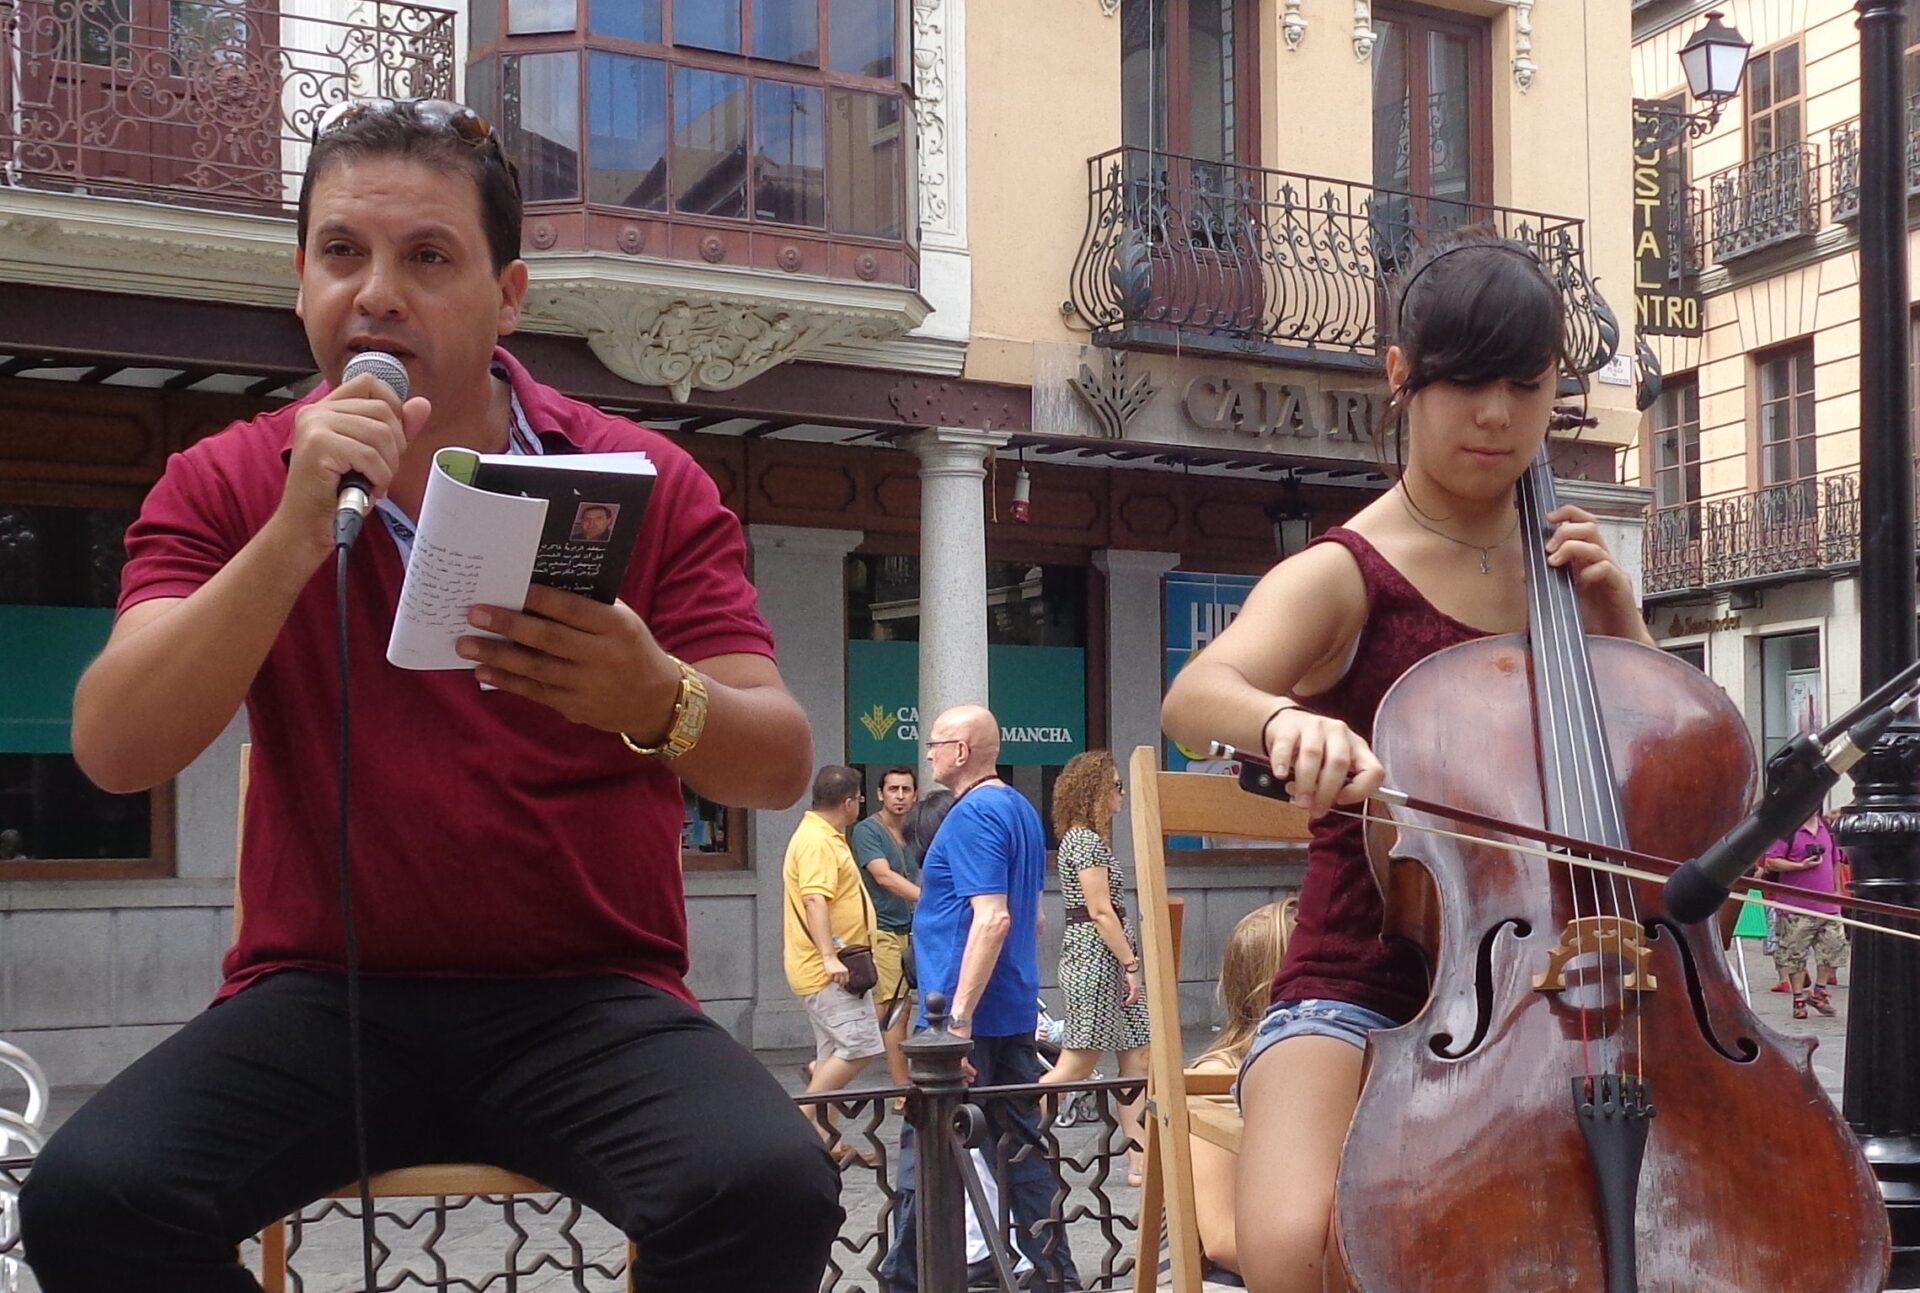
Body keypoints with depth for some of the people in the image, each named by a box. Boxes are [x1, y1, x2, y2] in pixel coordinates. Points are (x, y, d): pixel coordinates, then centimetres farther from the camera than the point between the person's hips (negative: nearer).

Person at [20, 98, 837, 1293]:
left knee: (769, 1194, -30)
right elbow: (114, 752, -8)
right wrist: (291, 536, -20)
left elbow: (781, 766, -5)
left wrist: (657, 700, -28)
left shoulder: (646, 481, 2)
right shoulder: (224, 485, 5)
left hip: (590, 996, -1)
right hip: (322, 996, 2)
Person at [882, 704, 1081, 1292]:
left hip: (970, 1019, -9)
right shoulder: (1022, 811, 14)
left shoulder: (973, 815, -15)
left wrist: (958, 1020, -26)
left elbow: (992, 918, -24)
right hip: (1017, 1016, 9)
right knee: (1021, 1149, 12)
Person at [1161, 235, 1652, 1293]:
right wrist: (1283, 719, -47)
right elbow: (1194, 697, -23)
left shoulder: (1561, 567, 13)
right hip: (1361, 995, -4)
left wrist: (1614, 609, 0)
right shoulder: (1344, 578, -3)